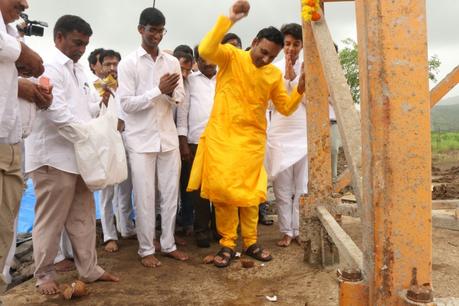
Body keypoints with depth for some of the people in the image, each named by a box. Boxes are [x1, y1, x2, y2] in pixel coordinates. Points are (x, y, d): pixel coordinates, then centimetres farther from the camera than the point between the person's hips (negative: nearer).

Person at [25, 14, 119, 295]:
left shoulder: (79, 70, 16)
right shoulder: (49, 66, -10)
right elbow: (56, 111, -19)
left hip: (79, 154, 8)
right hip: (54, 156, -8)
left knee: (83, 218, 12)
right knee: (50, 220, 4)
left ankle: (89, 269, 22)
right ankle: (44, 275, 20)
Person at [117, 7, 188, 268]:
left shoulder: (172, 61, 8)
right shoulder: (128, 63, -2)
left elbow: (181, 98, 7)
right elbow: (127, 103, -10)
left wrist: (170, 93, -15)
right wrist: (158, 90, -15)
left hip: (168, 137, 4)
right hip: (141, 139, -3)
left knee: (171, 193, 9)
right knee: (145, 197, 3)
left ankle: (169, 244, 23)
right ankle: (146, 249, 17)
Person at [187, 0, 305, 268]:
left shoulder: (274, 74, 7)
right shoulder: (231, 56, -4)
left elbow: (285, 108, 9)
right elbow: (205, 50, -24)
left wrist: (300, 89, -7)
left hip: (252, 138, 3)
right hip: (221, 135, -3)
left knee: (249, 191, 8)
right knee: (222, 189, -1)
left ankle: (250, 242, 22)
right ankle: (227, 244, 13)